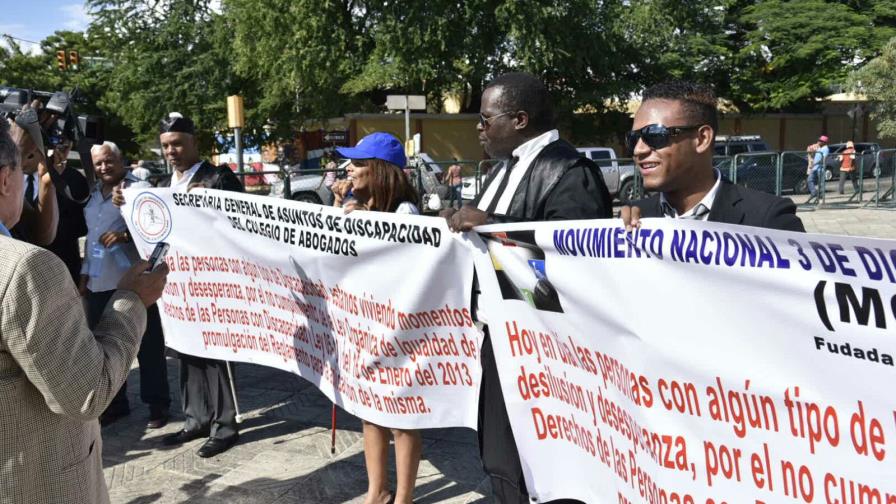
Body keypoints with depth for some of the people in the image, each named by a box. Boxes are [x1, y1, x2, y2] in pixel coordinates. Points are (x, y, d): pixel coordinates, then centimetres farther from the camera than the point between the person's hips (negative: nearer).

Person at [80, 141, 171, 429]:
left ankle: (157, 405, 13)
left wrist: (126, 235, -26)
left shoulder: (139, 189, -5)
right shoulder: (94, 196, 17)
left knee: (147, 346, 2)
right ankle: (114, 404, 26)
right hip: (99, 283, 7)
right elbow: (91, 236, 22)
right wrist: (85, 274, 20)